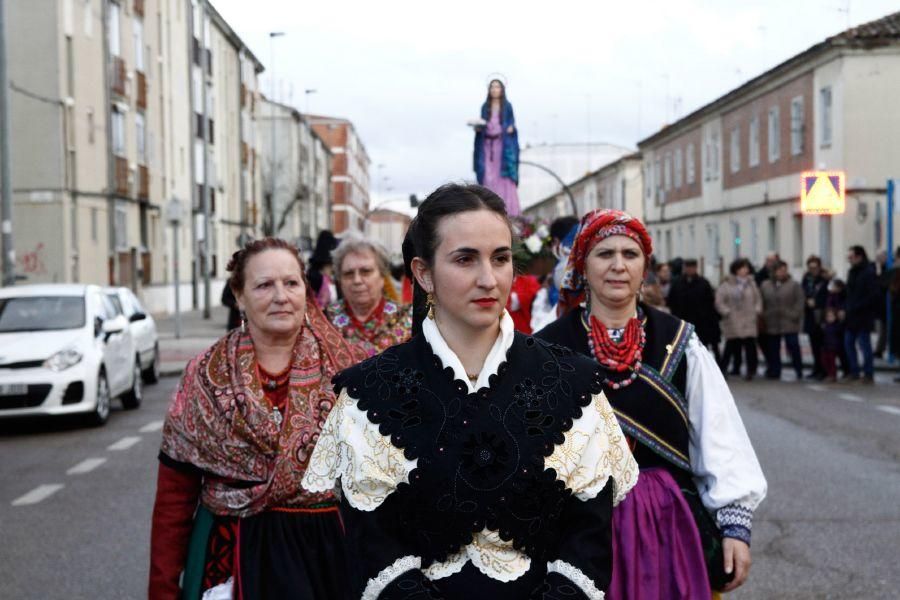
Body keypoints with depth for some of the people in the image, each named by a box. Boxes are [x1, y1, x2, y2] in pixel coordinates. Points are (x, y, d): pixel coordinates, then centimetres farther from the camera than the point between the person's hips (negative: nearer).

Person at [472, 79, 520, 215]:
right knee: (488, 175, -4)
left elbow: (511, 123, 5)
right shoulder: (485, 106, 12)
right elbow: (481, 126, 12)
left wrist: (510, 128, -16)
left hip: (503, 144, -2)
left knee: (504, 175, -8)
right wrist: (478, 127, -9)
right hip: (488, 144, 2)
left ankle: (506, 208, -9)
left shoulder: (507, 106, 6)